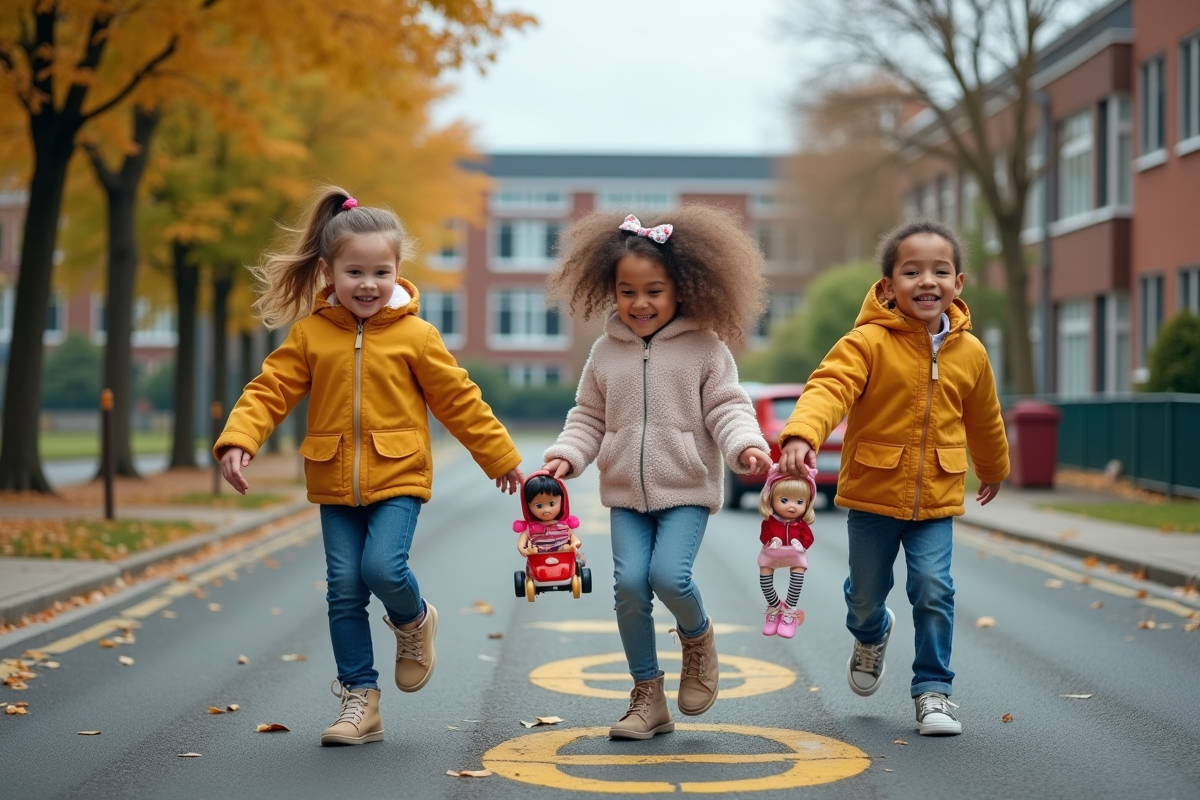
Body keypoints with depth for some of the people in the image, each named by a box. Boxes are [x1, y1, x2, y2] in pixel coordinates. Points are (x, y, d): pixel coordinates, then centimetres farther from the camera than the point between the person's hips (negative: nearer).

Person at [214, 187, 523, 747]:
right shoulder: (309, 333, 1)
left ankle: (414, 620, 14)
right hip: (335, 487, 2)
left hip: (397, 478, -2)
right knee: (344, 590, 1)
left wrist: (500, 458, 10)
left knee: (382, 568, -21)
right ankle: (360, 701, 12)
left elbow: (459, 401, 4)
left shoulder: (415, 336, -3)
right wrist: (238, 440, -20)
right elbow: (270, 390, -3)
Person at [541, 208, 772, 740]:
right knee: (629, 583, -8)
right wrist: (566, 456, -3)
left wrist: (745, 446, -23)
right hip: (626, 493, 3)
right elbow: (589, 417, 12)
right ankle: (648, 698, 7)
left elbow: (726, 407, -5)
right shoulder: (606, 352, 7)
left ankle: (697, 636, 16)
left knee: (669, 575, -21)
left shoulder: (705, 348, -2)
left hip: (687, 488, -3)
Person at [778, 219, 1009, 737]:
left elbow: (984, 421, 18)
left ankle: (933, 689, 7)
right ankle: (871, 635, 49)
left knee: (934, 589, -10)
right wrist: (801, 435, -49)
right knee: (866, 594, 13)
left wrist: (994, 470, 33)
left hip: (935, 499, 2)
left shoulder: (969, 353, 0)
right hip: (872, 494, -2)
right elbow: (830, 387, -30)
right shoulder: (868, 342, -14)